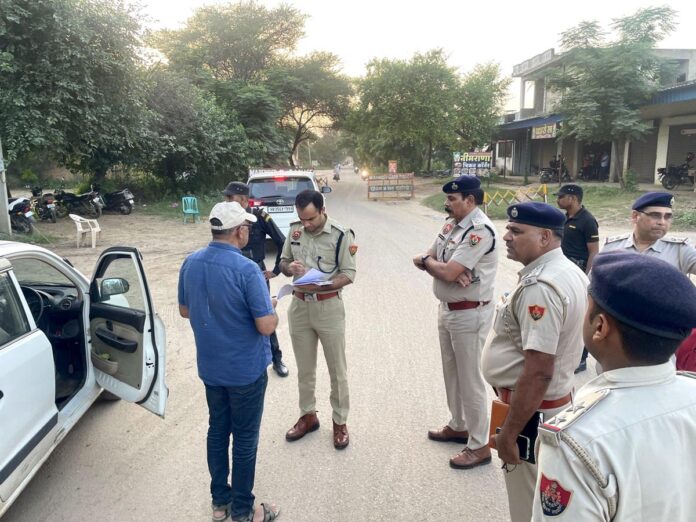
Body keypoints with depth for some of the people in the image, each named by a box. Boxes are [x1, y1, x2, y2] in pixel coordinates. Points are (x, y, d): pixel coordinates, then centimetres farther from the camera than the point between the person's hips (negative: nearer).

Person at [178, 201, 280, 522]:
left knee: (217, 430, 20)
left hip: (209, 367, 6)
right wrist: (271, 310, -2)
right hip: (246, 369, -6)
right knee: (245, 439, 9)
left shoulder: (190, 264, -4)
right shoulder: (247, 269, -25)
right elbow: (266, 326, -23)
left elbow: (185, 310, 9)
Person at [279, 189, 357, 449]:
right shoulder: (294, 230, 1)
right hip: (299, 305, 4)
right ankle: (308, 415, 33)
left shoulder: (341, 234, -14)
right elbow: (283, 262, 11)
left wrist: (321, 286, -27)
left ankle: (340, 421, 23)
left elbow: (349, 274, -12)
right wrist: (289, 267, -13)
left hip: (328, 306, -4)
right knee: (304, 368, 16)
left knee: (337, 370, 7)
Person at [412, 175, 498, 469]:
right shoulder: (451, 225, 8)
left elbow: (446, 273, -27)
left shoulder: (480, 230, -22)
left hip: (469, 314, -9)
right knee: (452, 373, 21)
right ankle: (459, 425, 39)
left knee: (470, 379, 1)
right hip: (446, 309, 9)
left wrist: (426, 261, -6)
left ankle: (479, 446, 16)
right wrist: (451, 270, -17)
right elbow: (429, 260, 4)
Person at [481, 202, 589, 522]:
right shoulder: (569, 271, 5)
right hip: (557, 400, 10)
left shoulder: (539, 287, -28)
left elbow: (538, 372, -31)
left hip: (533, 410, -10)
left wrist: (508, 433, -24)